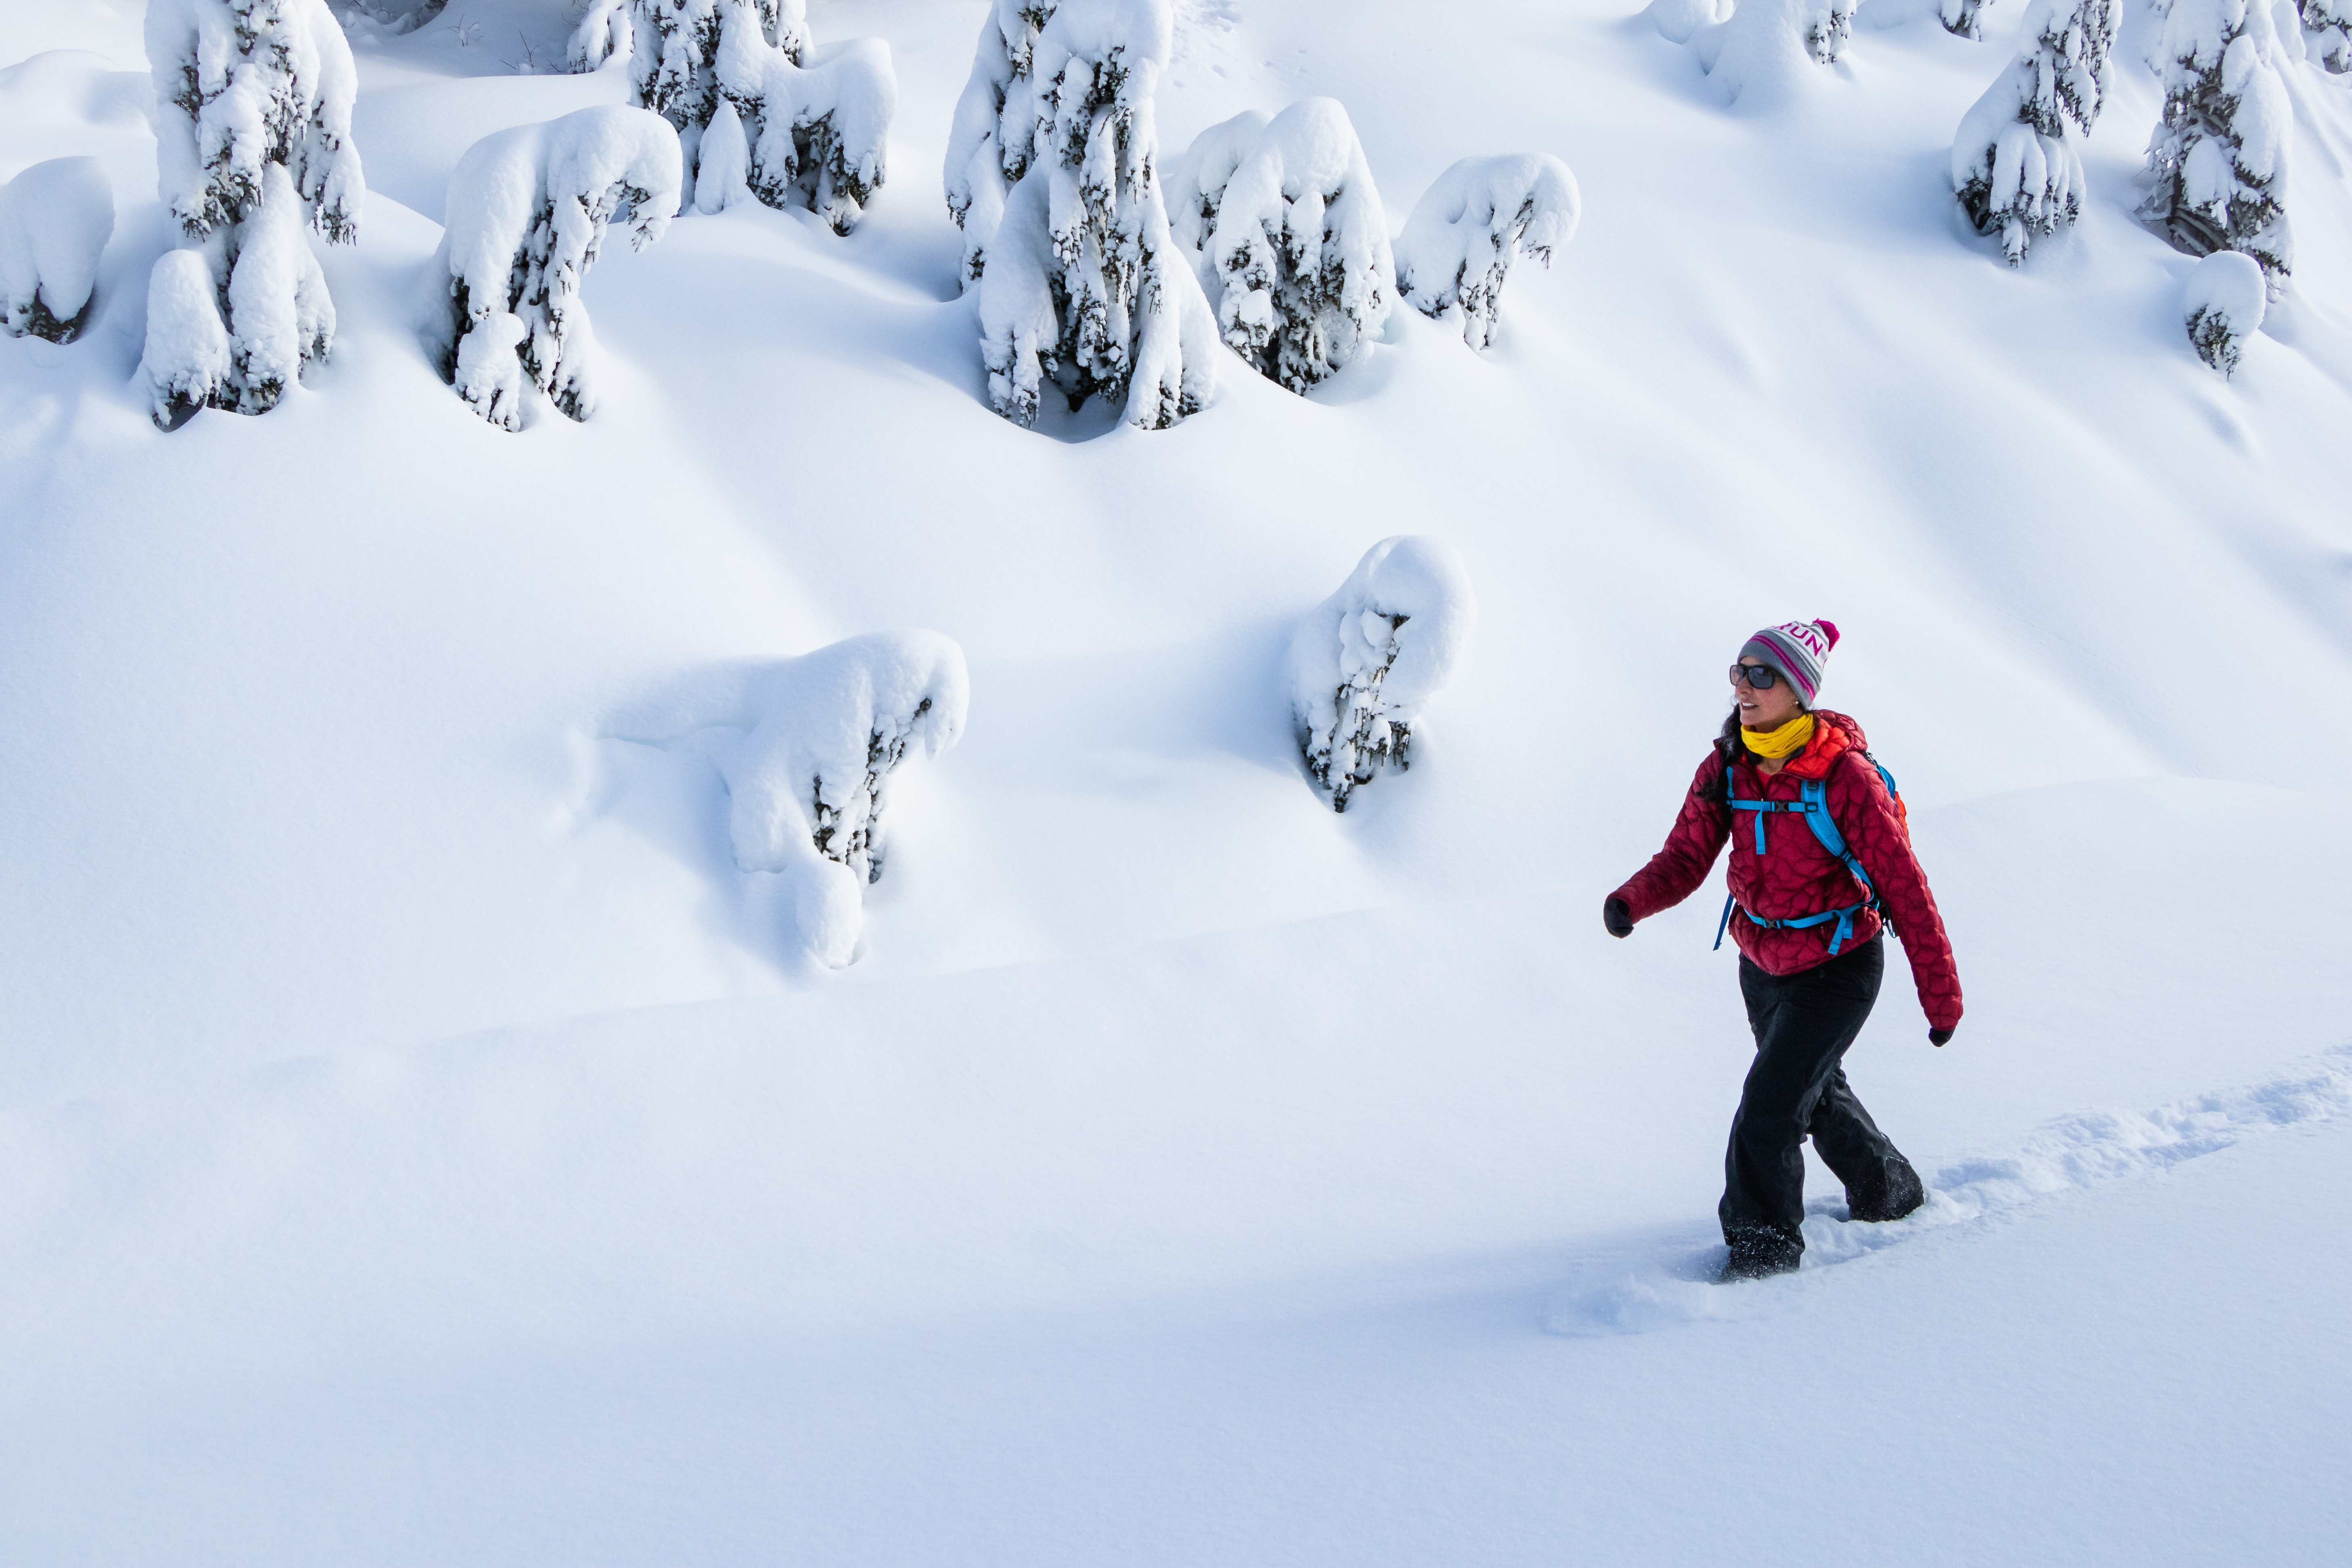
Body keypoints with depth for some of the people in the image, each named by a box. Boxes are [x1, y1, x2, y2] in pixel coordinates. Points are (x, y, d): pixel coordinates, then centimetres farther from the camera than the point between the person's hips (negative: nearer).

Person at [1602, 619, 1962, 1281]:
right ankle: (1887, 1190, 52)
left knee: (1767, 1110, -15)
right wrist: (1630, 901, -30)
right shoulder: (1725, 768, -9)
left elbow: (1906, 890, -19)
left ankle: (1764, 1241, 6)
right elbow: (1685, 859, -7)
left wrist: (1941, 996, -15)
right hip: (1763, 966, 7)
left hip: (1838, 970, -7)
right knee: (1817, 1091, 26)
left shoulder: (1846, 777, -25)